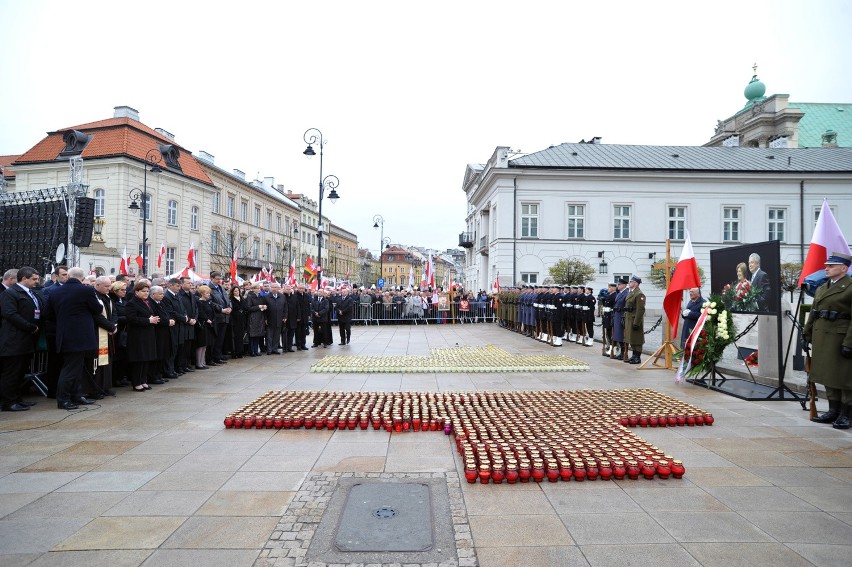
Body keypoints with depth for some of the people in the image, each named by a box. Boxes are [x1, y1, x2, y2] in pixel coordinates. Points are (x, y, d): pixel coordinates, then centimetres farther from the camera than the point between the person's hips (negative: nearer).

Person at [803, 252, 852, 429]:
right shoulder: (821, 288, 14)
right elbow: (813, 314, 17)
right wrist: (807, 334, 14)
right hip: (821, 336, 8)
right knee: (827, 374, 13)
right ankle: (833, 410, 23)